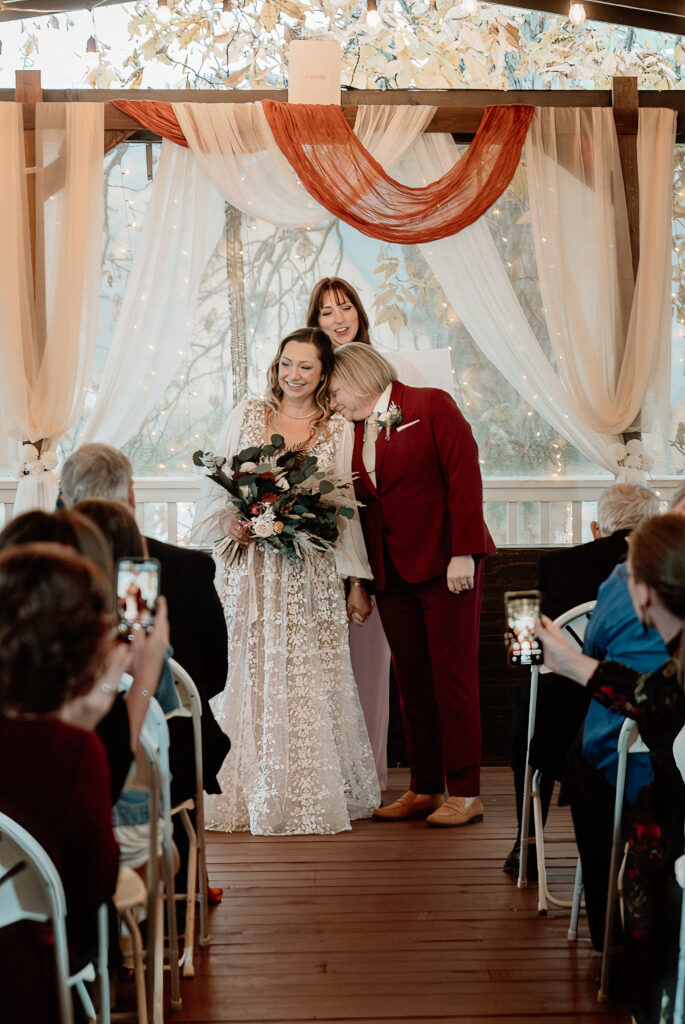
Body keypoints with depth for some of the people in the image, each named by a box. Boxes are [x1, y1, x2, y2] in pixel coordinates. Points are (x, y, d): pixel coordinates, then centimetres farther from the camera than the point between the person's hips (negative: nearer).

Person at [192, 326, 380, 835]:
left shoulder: (338, 430, 7)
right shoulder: (247, 415, 9)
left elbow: (345, 509, 6)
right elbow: (215, 483, 10)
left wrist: (356, 581, 3)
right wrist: (230, 522, -10)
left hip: (308, 571, -1)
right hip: (249, 566, 1)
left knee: (305, 676, -1)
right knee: (249, 674, 0)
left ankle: (308, 794, 9)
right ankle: (249, 795, 9)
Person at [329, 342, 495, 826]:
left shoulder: (432, 405, -3)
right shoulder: (357, 431, 15)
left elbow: (465, 478, -10)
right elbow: (363, 504, 13)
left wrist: (463, 552, -17)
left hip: (445, 567, -6)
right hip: (392, 575, 6)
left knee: (453, 677, -3)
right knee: (412, 682, 8)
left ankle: (465, 794, 3)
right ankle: (424, 790, 16)